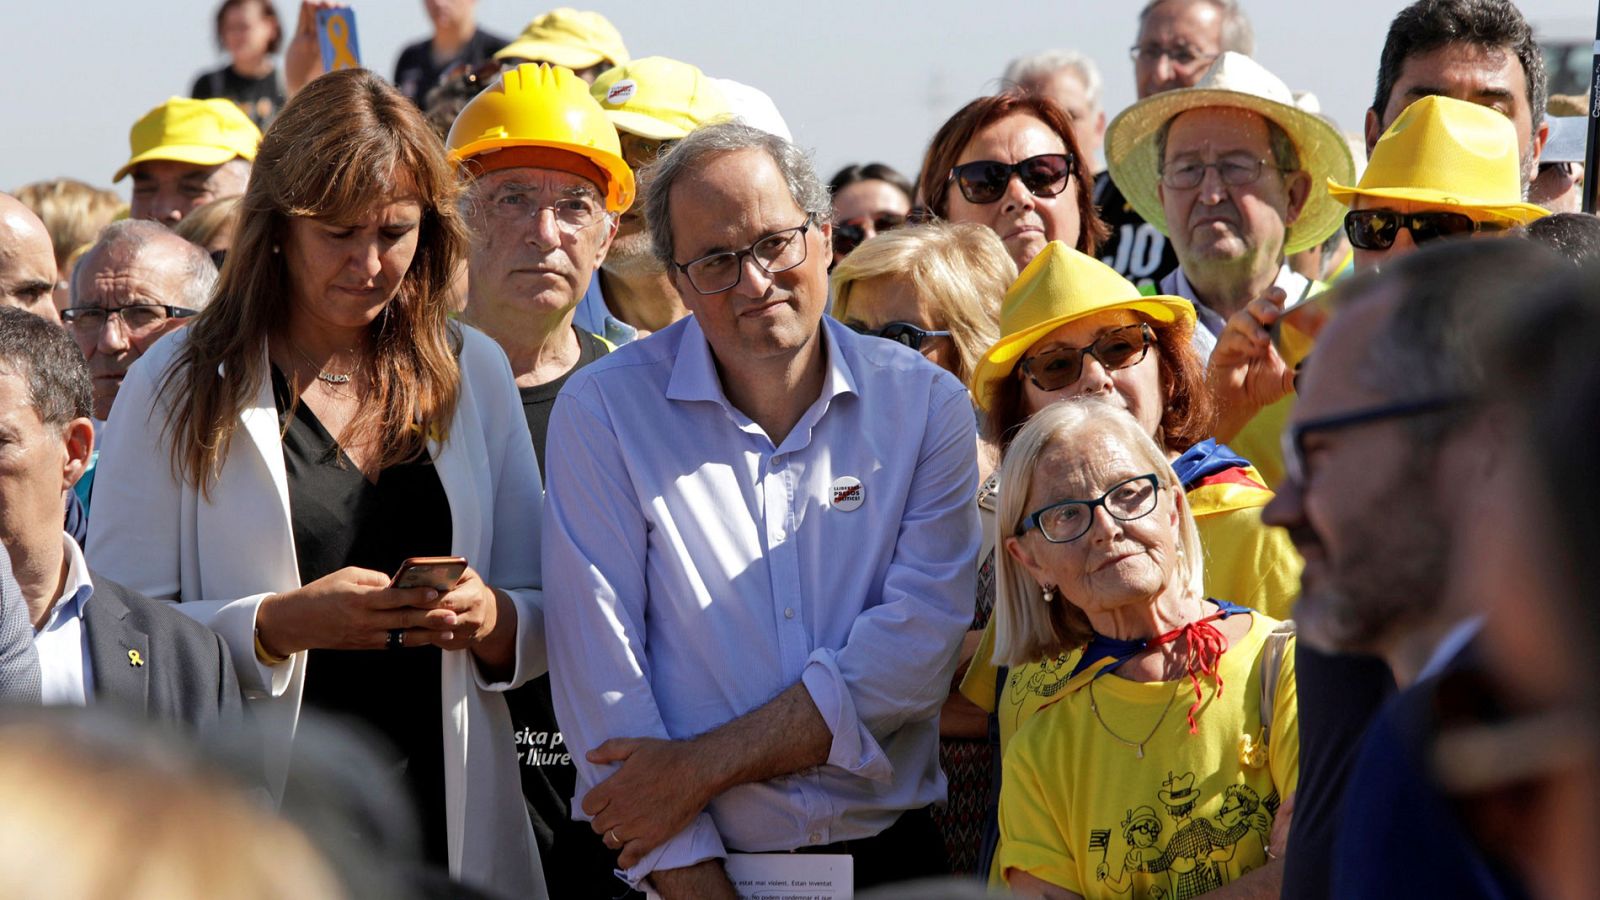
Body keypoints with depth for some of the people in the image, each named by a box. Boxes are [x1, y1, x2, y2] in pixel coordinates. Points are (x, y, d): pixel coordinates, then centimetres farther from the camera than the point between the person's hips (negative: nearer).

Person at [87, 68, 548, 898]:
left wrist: (491, 620, -10)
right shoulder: (182, 388, 0)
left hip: (450, 828, 3)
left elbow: (544, 619, 12)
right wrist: (280, 624, -19)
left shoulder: (472, 375, 10)